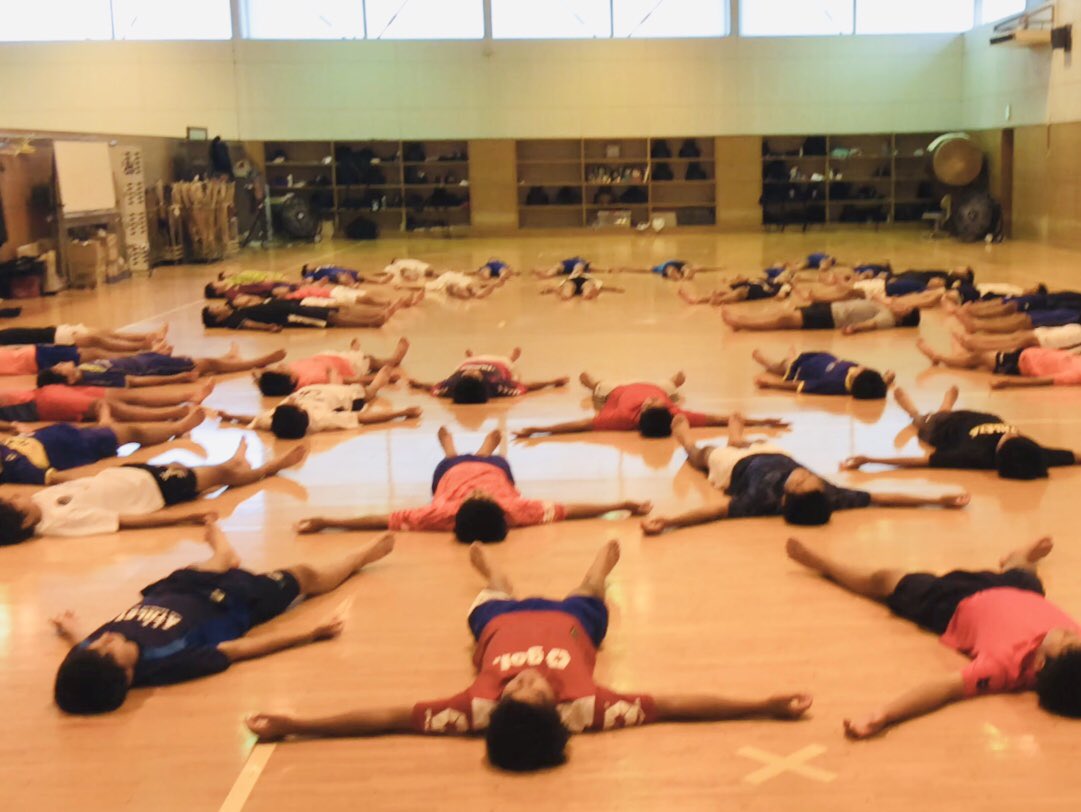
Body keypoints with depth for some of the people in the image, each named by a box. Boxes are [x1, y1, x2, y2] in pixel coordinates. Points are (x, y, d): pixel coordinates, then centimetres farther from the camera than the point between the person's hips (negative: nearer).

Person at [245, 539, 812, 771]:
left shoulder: (479, 710, -53)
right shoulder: (583, 708, -54)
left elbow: (389, 717, -50)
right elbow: (672, 706, -49)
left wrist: (294, 727, -52)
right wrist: (763, 707, -49)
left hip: (502, 621, 0)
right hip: (566, 620, 0)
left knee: (499, 595, 37)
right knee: (585, 593, 35)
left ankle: (489, 568, 74)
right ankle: (605, 559, 72)